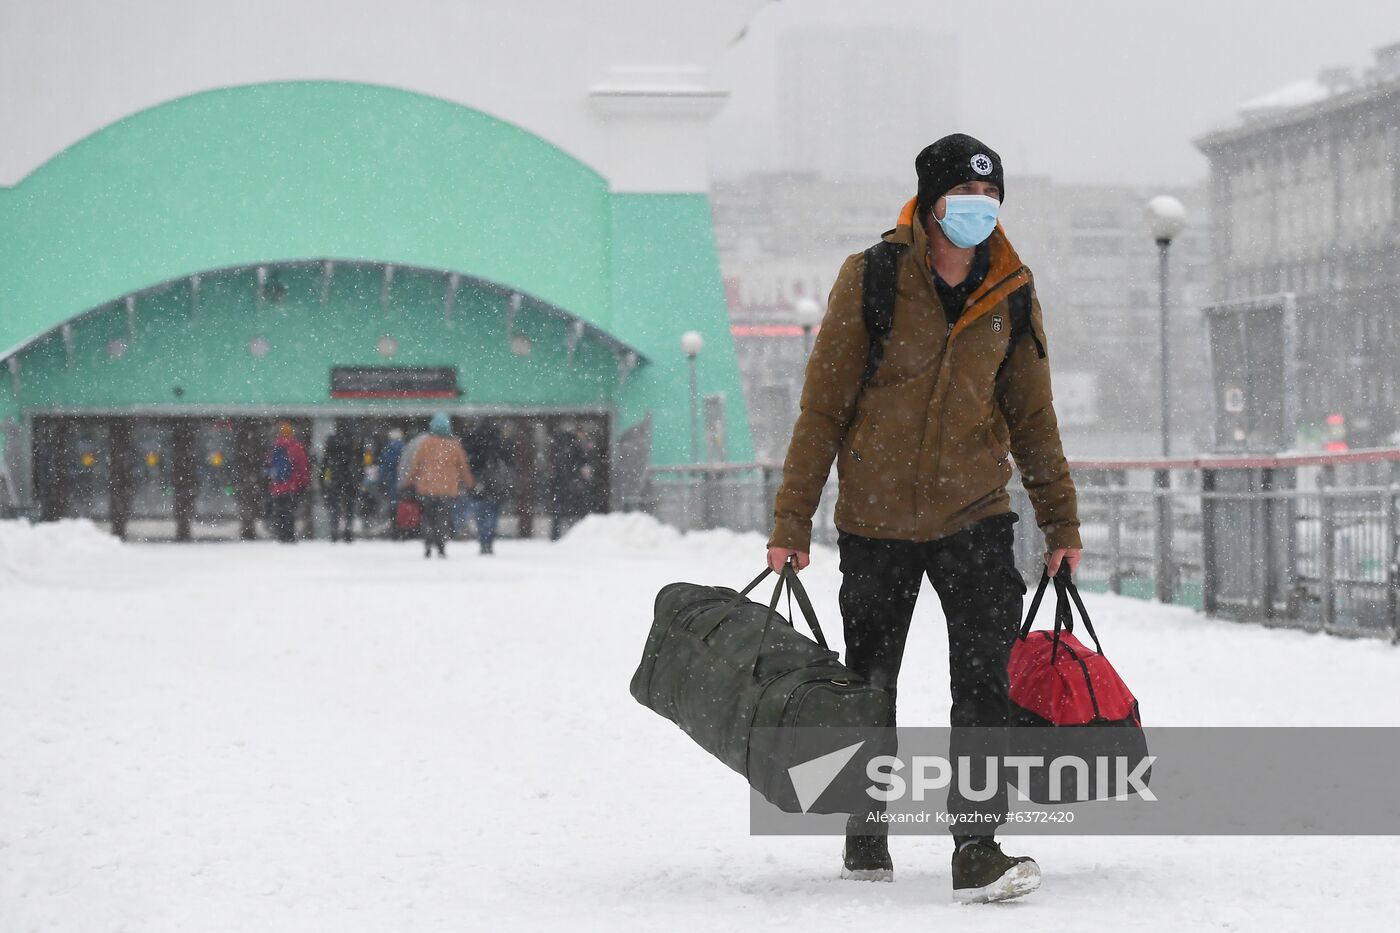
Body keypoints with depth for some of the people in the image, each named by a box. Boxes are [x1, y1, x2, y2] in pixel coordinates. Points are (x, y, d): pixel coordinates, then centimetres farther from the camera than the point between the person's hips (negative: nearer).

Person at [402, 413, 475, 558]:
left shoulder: (426, 443, -3)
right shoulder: (454, 445, 0)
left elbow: (415, 464, 1)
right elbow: (463, 466, 8)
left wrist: (409, 481, 12)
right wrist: (469, 484, 21)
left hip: (427, 488, 0)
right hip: (448, 490, 0)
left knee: (428, 518, 9)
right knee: (444, 518, 4)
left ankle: (427, 547, 0)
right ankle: (441, 548, -5)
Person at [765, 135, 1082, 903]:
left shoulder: (1012, 295, 2)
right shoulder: (871, 278, -9)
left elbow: (1031, 416, 12)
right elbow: (823, 406, -6)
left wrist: (1061, 522, 14)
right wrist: (792, 522, -7)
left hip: (974, 514, 1)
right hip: (876, 518, -1)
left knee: (984, 678, -14)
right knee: (869, 687, 11)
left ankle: (976, 847, -14)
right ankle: (866, 832, 30)